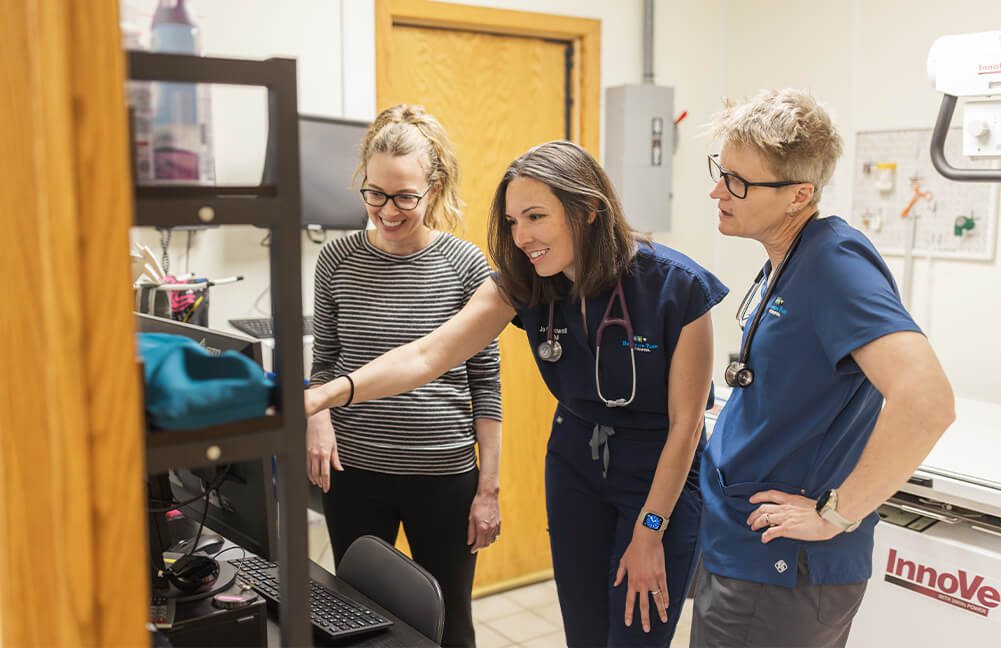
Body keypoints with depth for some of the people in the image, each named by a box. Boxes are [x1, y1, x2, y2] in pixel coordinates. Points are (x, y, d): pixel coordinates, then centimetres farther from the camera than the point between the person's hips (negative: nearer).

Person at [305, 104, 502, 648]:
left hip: (445, 475, -1)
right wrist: (316, 414, -11)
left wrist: (488, 488, -3)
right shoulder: (338, 261, -1)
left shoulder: (466, 265, -7)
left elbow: (485, 383, -3)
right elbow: (324, 361, 10)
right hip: (353, 472, 2)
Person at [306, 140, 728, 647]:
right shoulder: (522, 282, -12)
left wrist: (650, 531, -12)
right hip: (576, 467, 4)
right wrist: (330, 393, -38)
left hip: (663, 477, -4)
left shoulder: (677, 287, -22)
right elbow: (428, 354, -23)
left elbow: (685, 421, -15)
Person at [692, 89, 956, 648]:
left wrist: (836, 514, -25)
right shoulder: (783, 262, 7)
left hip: (779, 571, -9)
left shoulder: (835, 262, -22)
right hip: (742, 550, 9)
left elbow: (926, 400, -34)